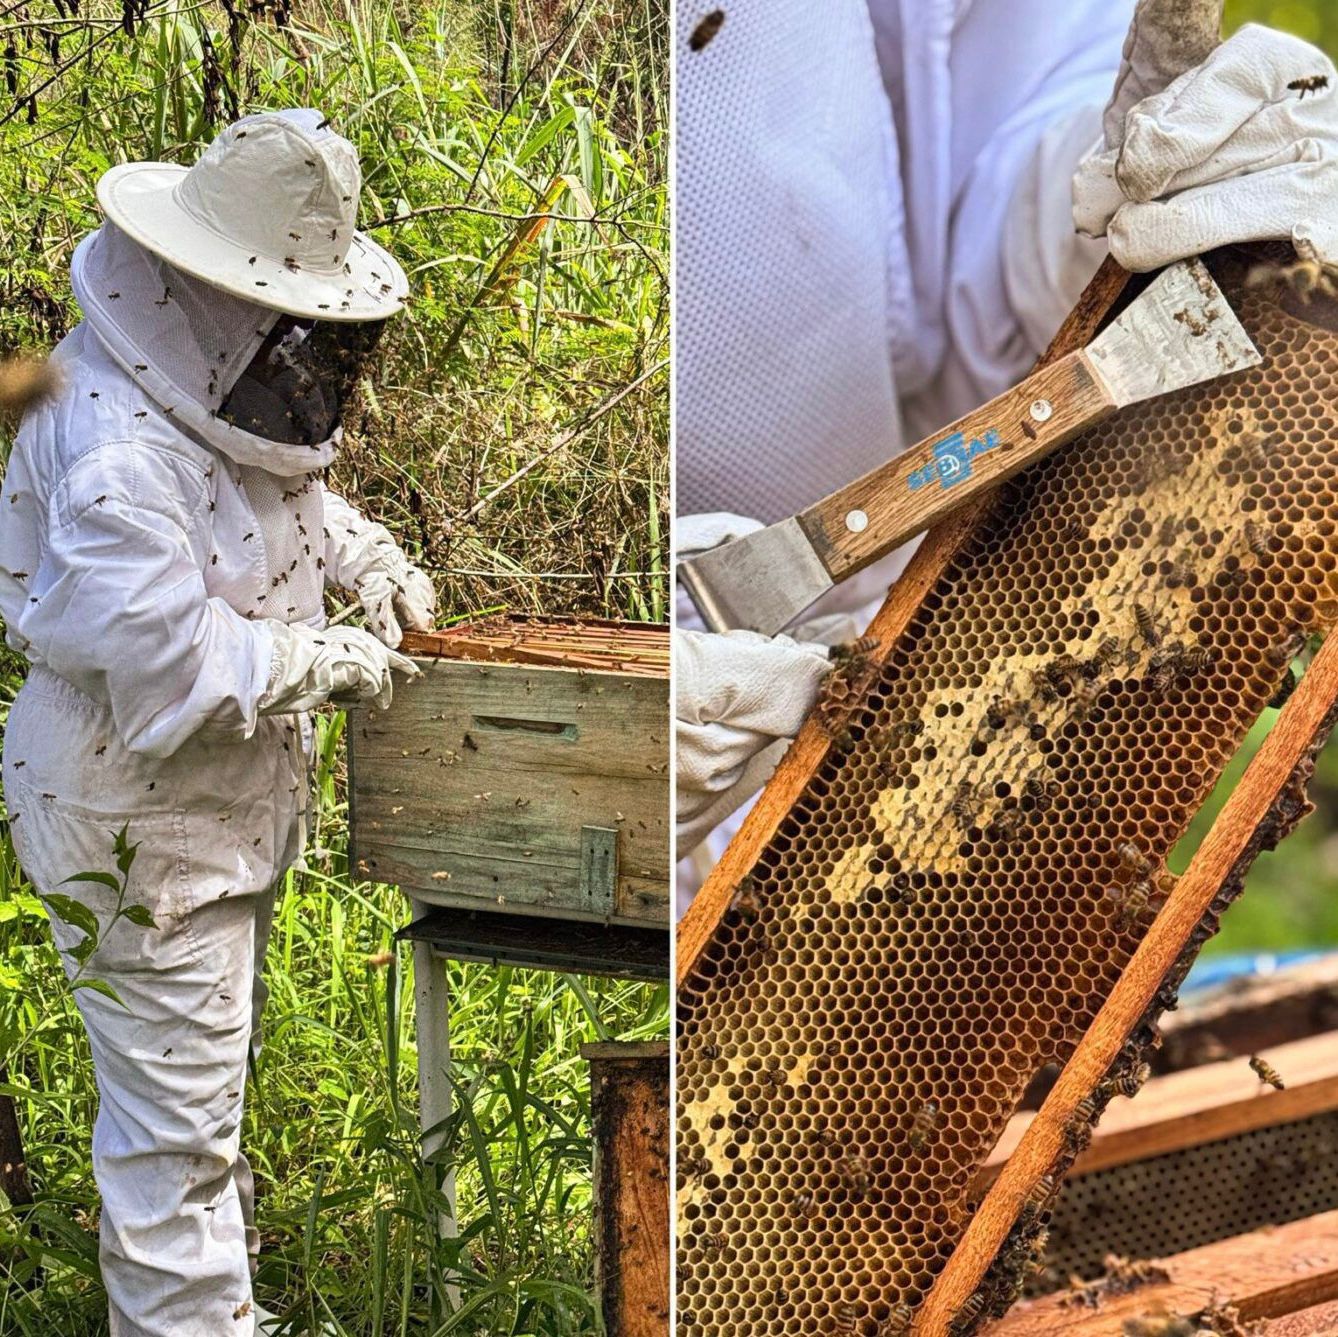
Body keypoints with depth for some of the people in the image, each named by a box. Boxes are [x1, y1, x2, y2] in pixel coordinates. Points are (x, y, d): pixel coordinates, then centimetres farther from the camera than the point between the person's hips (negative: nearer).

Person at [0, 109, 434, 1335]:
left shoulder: (219, 382, 1)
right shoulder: (118, 461, -31)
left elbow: (287, 492, 22)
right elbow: (171, 671, -35)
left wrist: (366, 555, 5)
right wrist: (328, 661, -24)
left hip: (230, 808, 11)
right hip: (141, 824, -11)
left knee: (216, 1060, 27)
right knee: (176, 1109, 0)